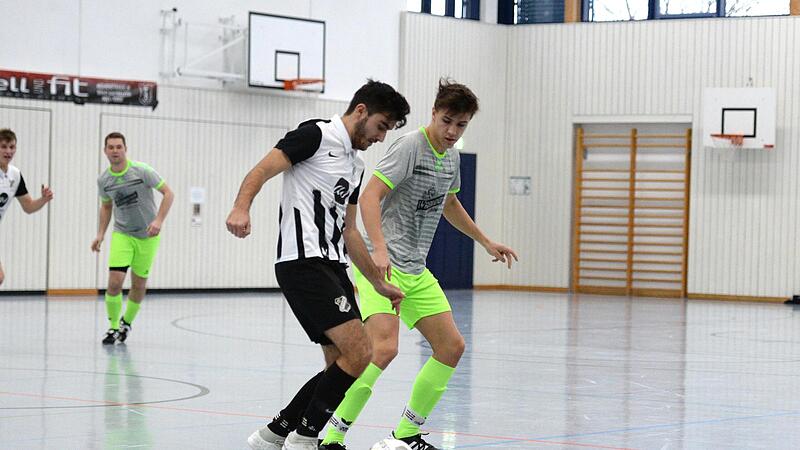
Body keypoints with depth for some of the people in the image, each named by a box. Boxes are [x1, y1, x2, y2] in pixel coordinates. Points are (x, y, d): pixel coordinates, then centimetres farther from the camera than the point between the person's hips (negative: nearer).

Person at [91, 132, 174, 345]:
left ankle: (126, 323, 26)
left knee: (139, 285, 3)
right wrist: (100, 233, 6)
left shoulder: (141, 171, -14)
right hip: (121, 234, 2)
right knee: (115, 281, -14)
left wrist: (159, 220, -23)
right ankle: (113, 326, 3)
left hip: (148, 235, -2)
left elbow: (168, 193, -11)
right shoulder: (103, 180, -2)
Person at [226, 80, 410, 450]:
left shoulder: (356, 166, 22)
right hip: (303, 263, -10)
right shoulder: (317, 134, -4)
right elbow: (261, 171, -13)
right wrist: (241, 207, -32)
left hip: (333, 267, 10)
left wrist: (379, 284, 29)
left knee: (342, 364, 7)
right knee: (358, 352, -17)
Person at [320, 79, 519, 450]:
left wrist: (486, 242, 39)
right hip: (381, 265, -9)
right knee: (384, 348, -25)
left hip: (416, 270, 9)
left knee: (451, 346, 8)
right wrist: (379, 249, -33)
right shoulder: (410, 145, -13)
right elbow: (370, 196, -21)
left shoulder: (451, 156, 13)